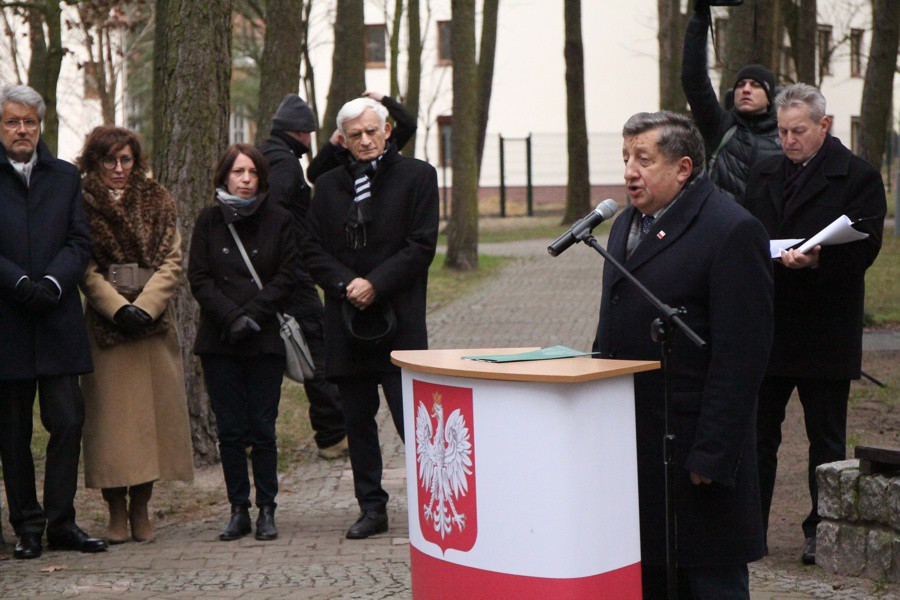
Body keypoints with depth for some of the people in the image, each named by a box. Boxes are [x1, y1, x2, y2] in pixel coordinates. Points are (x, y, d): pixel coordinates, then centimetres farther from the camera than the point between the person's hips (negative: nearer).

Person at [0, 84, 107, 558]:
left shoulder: (66, 177, 11)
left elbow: (79, 242, 4)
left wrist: (52, 283, -12)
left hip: (57, 319, 2)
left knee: (68, 422, -2)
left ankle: (61, 523, 7)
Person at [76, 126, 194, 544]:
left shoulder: (158, 202, 11)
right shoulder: (83, 204, 5)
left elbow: (171, 260, 4)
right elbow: (86, 269, -1)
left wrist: (145, 306, -10)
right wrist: (118, 308, -14)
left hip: (153, 319, 2)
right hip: (104, 321, -2)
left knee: (151, 408, 1)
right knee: (110, 413, -4)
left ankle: (141, 508, 9)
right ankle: (117, 511, 2)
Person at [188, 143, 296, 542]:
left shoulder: (278, 220, 3)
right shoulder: (209, 220, 7)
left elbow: (286, 278, -1)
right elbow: (199, 278, 2)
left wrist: (251, 314, -12)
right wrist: (231, 316, -12)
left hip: (265, 341, -1)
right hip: (218, 343, 1)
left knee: (262, 430, -1)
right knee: (230, 430, 3)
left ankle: (266, 510, 7)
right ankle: (239, 510, 10)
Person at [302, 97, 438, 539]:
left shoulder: (417, 176, 2)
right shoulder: (329, 185, 13)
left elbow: (421, 246, -5)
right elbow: (313, 250, 9)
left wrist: (375, 284, -13)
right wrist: (346, 284, -9)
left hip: (400, 321, -4)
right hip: (346, 321, 4)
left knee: (411, 419, -7)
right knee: (357, 420, 8)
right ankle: (371, 507, 15)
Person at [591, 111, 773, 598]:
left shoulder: (732, 231, -12)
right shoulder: (627, 225, 16)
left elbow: (740, 356, -16)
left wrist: (711, 455, -19)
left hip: (692, 450, -8)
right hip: (632, 445, 8)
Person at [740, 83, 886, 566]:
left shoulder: (858, 177, -4)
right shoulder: (765, 175, 14)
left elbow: (863, 248, -12)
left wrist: (816, 260, -30)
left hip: (824, 334, -4)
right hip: (765, 329, 4)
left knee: (826, 439, 6)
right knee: (757, 432, 7)